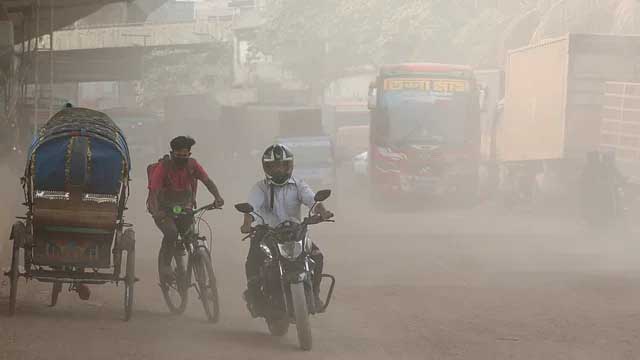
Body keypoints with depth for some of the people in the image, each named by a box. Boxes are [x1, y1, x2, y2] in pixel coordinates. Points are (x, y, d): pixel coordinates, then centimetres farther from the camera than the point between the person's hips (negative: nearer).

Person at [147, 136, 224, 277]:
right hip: (163, 209, -4)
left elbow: (207, 181, -16)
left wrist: (217, 197, -36)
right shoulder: (163, 167, -19)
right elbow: (153, 193, -26)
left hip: (183, 208, 4)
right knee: (171, 233, -30)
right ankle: (165, 265, -14)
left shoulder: (192, 165, -8)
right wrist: (156, 212, -44)